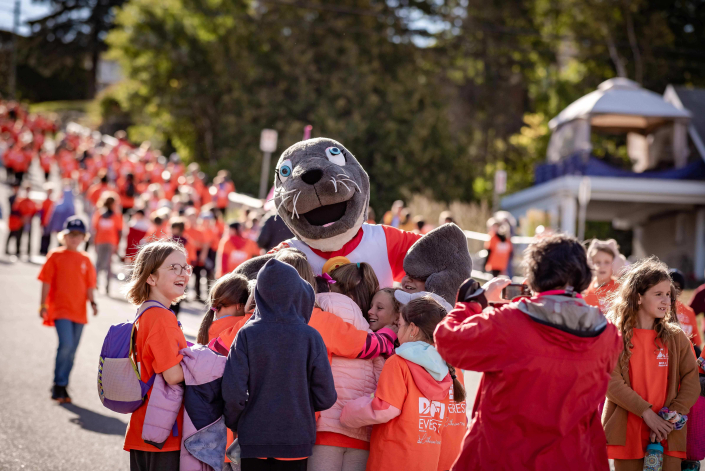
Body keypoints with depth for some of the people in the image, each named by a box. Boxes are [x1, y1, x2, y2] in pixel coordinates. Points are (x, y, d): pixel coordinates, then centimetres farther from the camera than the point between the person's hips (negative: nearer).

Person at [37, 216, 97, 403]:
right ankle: (59, 385, -5)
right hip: (60, 308, -4)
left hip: (79, 311, 4)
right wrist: (43, 305, -7)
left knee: (71, 351, 8)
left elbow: (89, 284, 12)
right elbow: (46, 281, -2)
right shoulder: (55, 256, -1)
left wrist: (92, 302, -3)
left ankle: (62, 387, 21)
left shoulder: (85, 259, 9)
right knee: (66, 344, -19)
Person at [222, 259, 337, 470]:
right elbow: (326, 397, -5)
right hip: (297, 441, 0)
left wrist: (234, 423, 8)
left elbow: (233, 393, -11)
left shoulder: (247, 335, -7)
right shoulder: (310, 337, -7)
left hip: (254, 439, 0)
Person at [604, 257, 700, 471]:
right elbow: (611, 382, -9)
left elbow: (691, 382, 1)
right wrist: (645, 412, -14)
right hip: (627, 436, -1)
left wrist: (671, 418, -10)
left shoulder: (676, 337, 5)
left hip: (667, 437, 1)